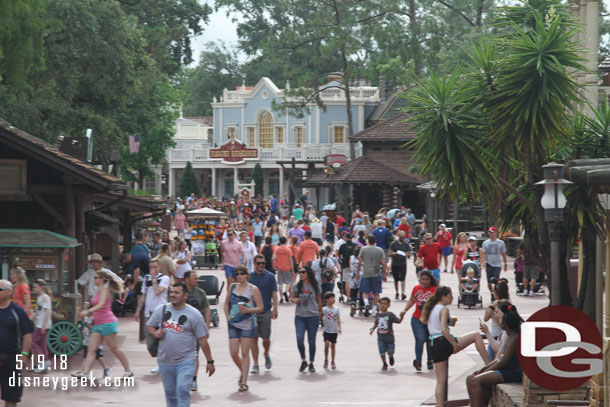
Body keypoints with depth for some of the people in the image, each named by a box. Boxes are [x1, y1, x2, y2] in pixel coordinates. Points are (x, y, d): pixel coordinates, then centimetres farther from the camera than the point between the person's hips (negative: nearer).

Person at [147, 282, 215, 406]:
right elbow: (149, 326, 16)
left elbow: (203, 339, -3)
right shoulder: (161, 310, 4)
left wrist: (210, 361, -3)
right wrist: (155, 333, -8)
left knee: (182, 391, -16)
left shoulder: (194, 314, -5)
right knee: (170, 394, 13)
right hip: (165, 362, 4)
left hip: (186, 362, -4)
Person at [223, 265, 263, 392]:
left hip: (248, 324, -4)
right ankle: (243, 373, 29)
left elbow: (260, 308, -2)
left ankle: (244, 382, 1)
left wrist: (248, 310, -17)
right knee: (233, 353, 2)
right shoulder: (232, 287, 10)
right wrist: (227, 316, 6)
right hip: (233, 324, 4)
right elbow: (227, 303, 21)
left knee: (245, 353, -3)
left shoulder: (253, 289, -2)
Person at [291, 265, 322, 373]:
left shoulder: (315, 286, 1)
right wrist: (294, 300, -14)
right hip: (300, 316, 0)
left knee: (311, 341, 5)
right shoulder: (297, 286, 2)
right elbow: (291, 297, 9)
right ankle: (303, 361, 8)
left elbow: (319, 300, 10)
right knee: (299, 339, -13)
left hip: (313, 316, 0)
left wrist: (320, 312, 16)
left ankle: (311, 363, 17)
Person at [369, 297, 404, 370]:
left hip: (389, 337, -2)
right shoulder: (377, 315, 2)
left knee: (390, 352, 7)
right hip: (380, 337, 2)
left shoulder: (390, 315, -9)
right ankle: (384, 364, 17)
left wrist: (401, 317, -24)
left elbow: (398, 321, -6)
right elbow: (376, 323, 16)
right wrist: (373, 329, 2)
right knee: (382, 352, -2)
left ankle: (391, 357, 43)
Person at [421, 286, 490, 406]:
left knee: (441, 381, 11)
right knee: (477, 336, 2)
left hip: (434, 346, 8)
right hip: (444, 342, -8)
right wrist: (455, 345, -17)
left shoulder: (432, 309, 15)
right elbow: (444, 330, -20)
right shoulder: (444, 309, -9)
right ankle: (488, 364, -1)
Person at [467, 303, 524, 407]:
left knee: (477, 381, -23)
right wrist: (482, 369, 9)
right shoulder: (510, 336, 16)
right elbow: (501, 358, 19)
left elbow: (503, 362, -19)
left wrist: (485, 372, -10)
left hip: (515, 372, -11)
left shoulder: (515, 338, -17)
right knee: (470, 379, 2)